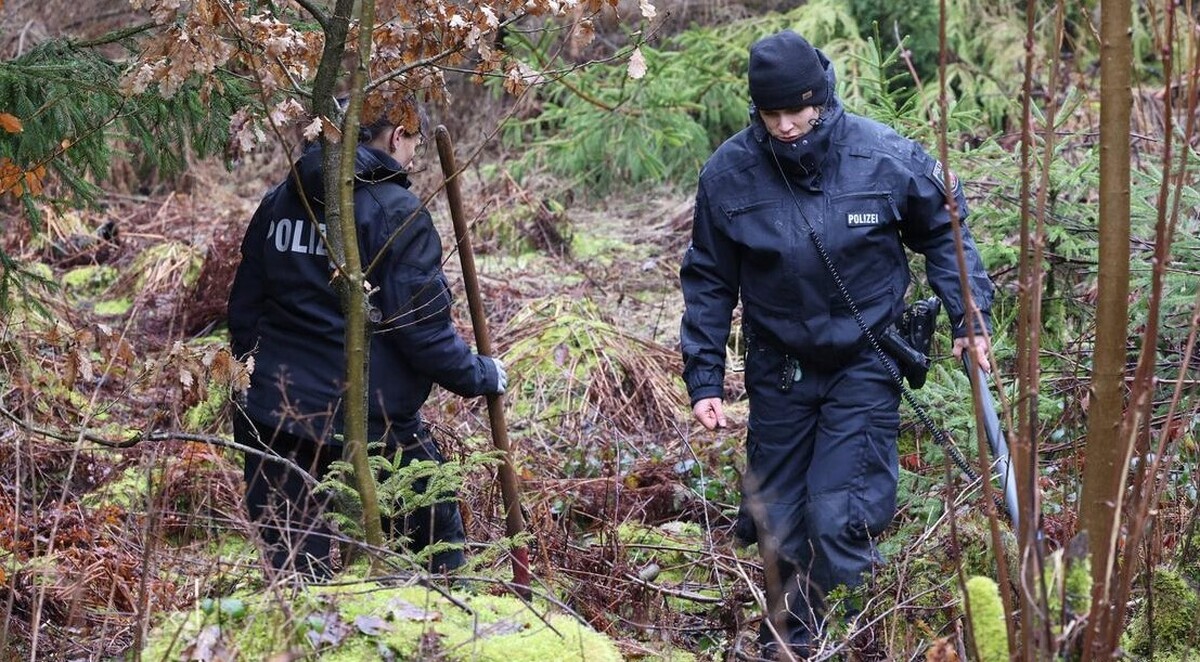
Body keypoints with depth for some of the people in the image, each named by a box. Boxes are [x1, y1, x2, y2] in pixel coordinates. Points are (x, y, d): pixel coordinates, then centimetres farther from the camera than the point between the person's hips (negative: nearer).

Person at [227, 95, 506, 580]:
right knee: (440, 538, 15)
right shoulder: (397, 212, -9)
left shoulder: (278, 203, 10)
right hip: (374, 423, -5)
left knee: (293, 570, 8)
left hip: (275, 417, 5)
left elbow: (243, 310, 16)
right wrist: (479, 376, 3)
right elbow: (423, 327, -12)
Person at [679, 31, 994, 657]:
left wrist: (969, 315, -4)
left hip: (863, 367, -2)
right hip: (779, 370, 3)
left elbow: (943, 231, 4)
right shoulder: (728, 173, -11)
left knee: (839, 521, -15)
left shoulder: (887, 158, -14)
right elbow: (709, 282, 1)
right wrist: (703, 380, -2)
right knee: (778, 523, 12)